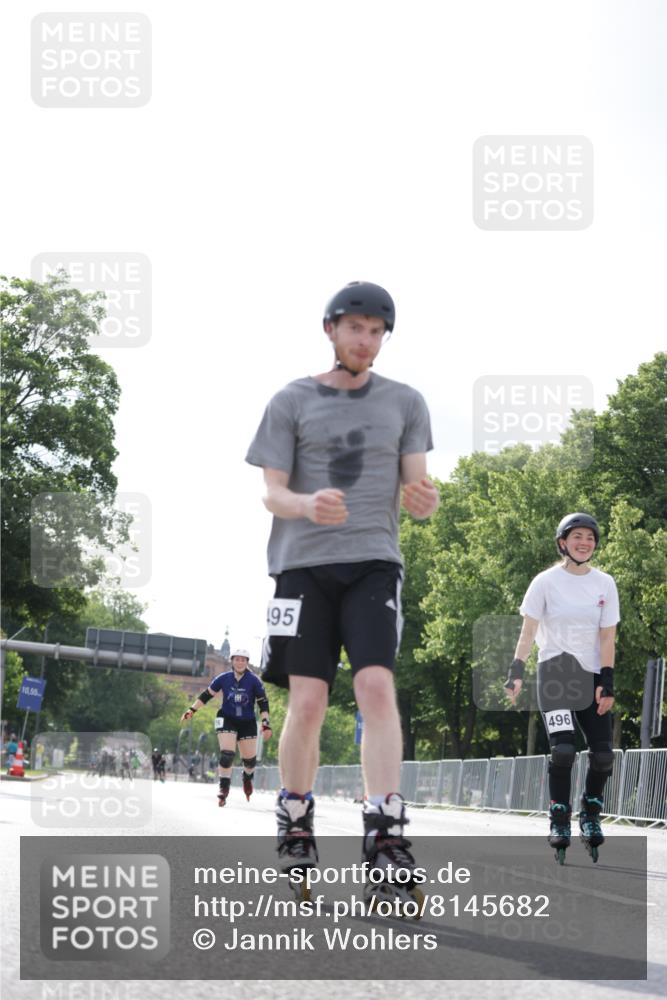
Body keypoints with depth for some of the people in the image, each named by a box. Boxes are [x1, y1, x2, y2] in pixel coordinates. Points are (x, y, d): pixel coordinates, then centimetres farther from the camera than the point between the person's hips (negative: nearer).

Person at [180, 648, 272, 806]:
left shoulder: (254, 681, -8)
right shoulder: (223, 679, -5)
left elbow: (263, 703, -4)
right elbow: (206, 695, 6)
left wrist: (266, 724, -10)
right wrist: (192, 710, 5)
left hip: (248, 723, 1)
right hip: (227, 720, -1)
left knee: (249, 759, 5)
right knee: (227, 754, -16)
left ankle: (248, 777, 40)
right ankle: (224, 788, -3)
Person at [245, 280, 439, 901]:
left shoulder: (404, 403, 12)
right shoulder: (292, 402, 6)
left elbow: (414, 488, 9)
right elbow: (271, 494, 3)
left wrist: (424, 500, -16)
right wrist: (308, 505, -20)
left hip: (373, 563, 1)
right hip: (303, 564, 0)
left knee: (376, 686, -17)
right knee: (306, 702, -5)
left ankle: (384, 834, -21)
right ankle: (294, 828, 13)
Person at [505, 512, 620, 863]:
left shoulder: (605, 584, 5)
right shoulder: (547, 582, -3)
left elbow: (607, 637, 3)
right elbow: (528, 630, -5)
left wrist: (606, 683, -4)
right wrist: (516, 670, -16)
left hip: (590, 677, 3)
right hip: (554, 673, -3)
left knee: (603, 754, -3)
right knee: (563, 749, -17)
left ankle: (590, 815, 19)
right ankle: (559, 821, -5)